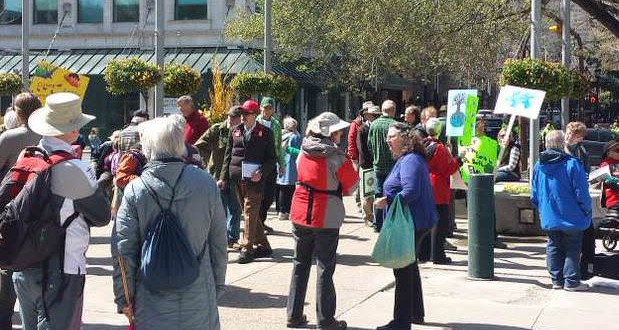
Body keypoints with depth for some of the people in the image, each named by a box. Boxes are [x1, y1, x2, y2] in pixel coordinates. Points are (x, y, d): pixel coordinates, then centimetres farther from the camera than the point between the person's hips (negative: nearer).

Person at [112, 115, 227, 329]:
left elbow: (124, 251, -6)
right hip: (199, 302, 1)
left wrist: (124, 299, 4)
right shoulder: (207, 184, -6)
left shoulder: (135, 190, -9)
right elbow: (219, 243, 2)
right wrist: (218, 287, 14)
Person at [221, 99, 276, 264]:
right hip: (237, 179, 5)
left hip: (254, 179, -5)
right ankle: (263, 246, 20)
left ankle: (247, 249, -5)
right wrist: (224, 178, 7)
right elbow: (228, 155, 13)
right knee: (249, 213, 10)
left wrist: (261, 172, -14)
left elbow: (271, 158, 2)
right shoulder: (235, 131, 11)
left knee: (250, 213, -9)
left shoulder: (265, 132, 0)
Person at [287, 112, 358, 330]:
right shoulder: (337, 158, -17)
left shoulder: (304, 152, 0)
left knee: (300, 265, 15)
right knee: (325, 269, 4)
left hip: (300, 215, 5)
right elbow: (351, 187, -7)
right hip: (326, 219, -5)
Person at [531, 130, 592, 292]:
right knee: (572, 248, 5)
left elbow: (534, 195, 8)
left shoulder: (538, 166, 0)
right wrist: (587, 211, 0)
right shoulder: (572, 164, -17)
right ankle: (571, 281, 5)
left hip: (549, 217, 5)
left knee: (553, 247, 14)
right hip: (571, 217, -5)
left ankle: (556, 279, 18)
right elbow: (581, 193, -14)